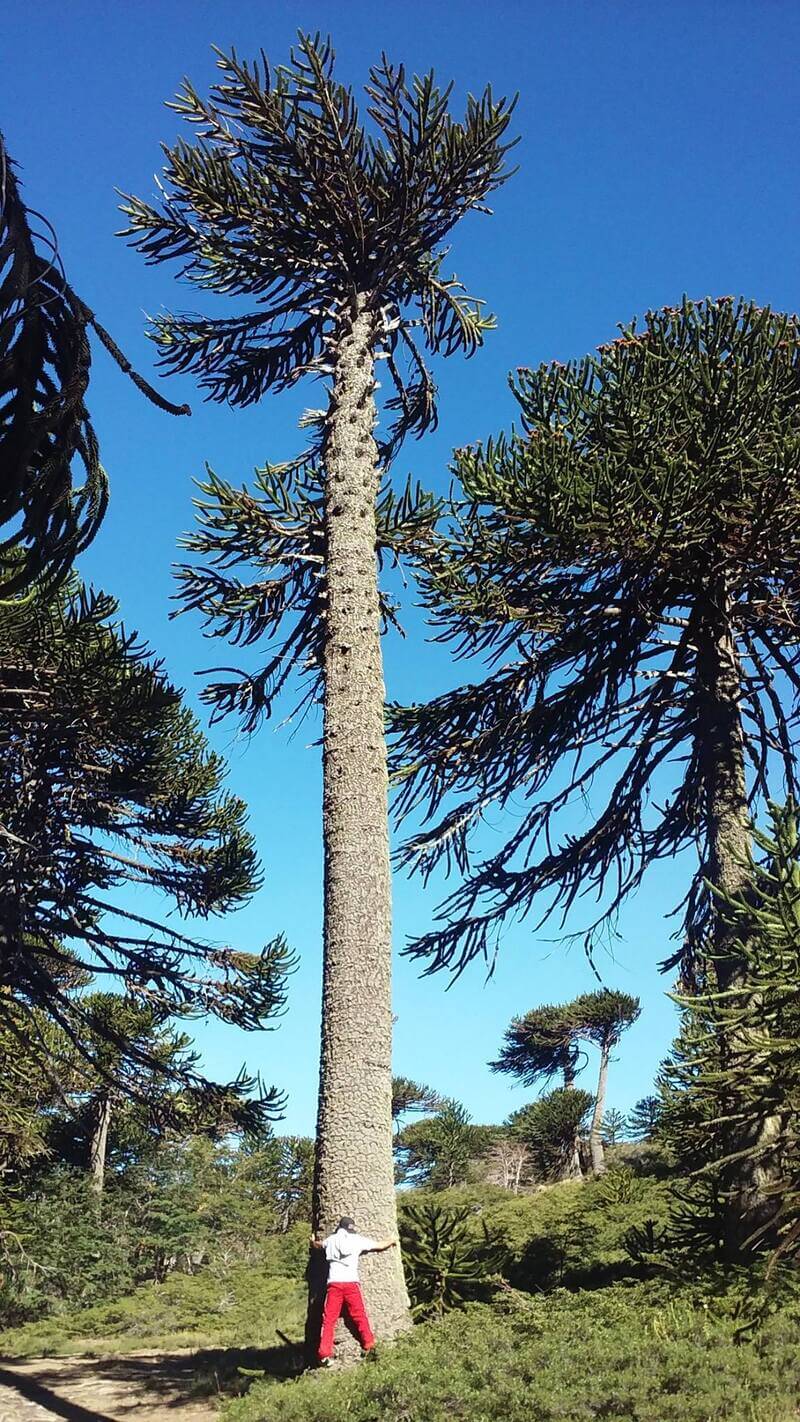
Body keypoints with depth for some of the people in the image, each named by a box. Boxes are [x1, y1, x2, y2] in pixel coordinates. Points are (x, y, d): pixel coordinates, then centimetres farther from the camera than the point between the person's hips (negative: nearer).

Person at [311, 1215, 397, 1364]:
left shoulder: (330, 1240, 15)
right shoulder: (357, 1239, 8)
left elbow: (316, 1245, 37)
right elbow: (380, 1245, 19)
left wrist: (313, 1242, 61)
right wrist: (392, 1241, 39)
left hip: (333, 1283, 2)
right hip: (351, 1283, -2)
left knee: (329, 1319, 3)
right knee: (359, 1317, 10)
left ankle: (324, 1354, -4)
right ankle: (369, 1346, 10)